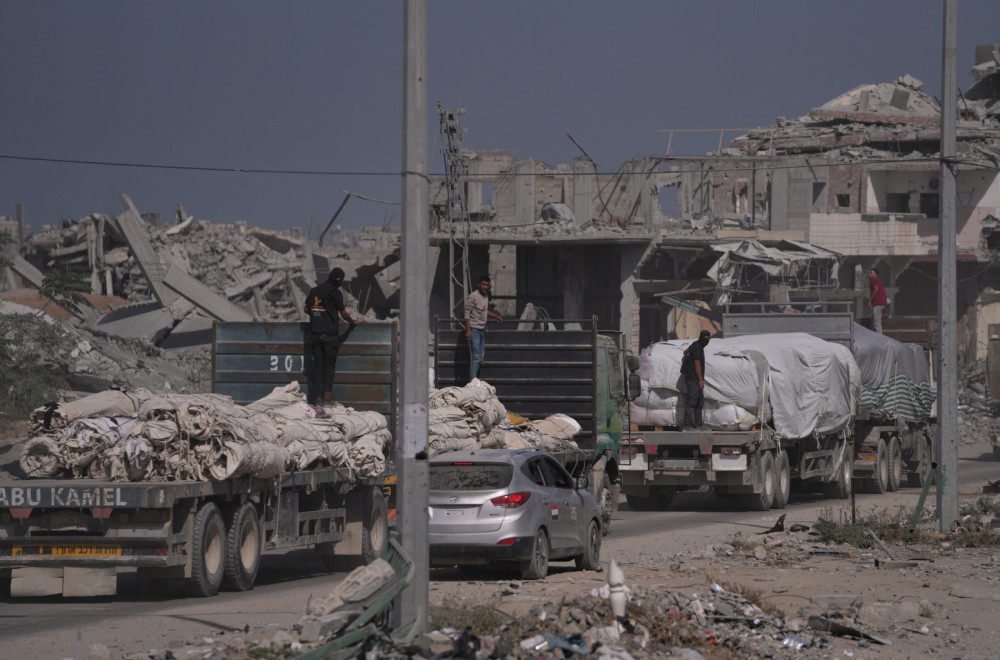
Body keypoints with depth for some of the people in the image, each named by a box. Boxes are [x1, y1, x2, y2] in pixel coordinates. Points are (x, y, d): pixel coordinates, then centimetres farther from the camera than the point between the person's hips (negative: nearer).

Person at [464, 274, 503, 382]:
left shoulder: (485, 296, 13)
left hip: (482, 329, 8)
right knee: (475, 357, -14)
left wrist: (497, 316, 35)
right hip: (474, 330, -8)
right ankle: (472, 381, -16)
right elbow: (467, 313, -14)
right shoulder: (473, 296, -12)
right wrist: (468, 330, -19)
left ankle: (474, 381, 11)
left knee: (480, 357, 7)